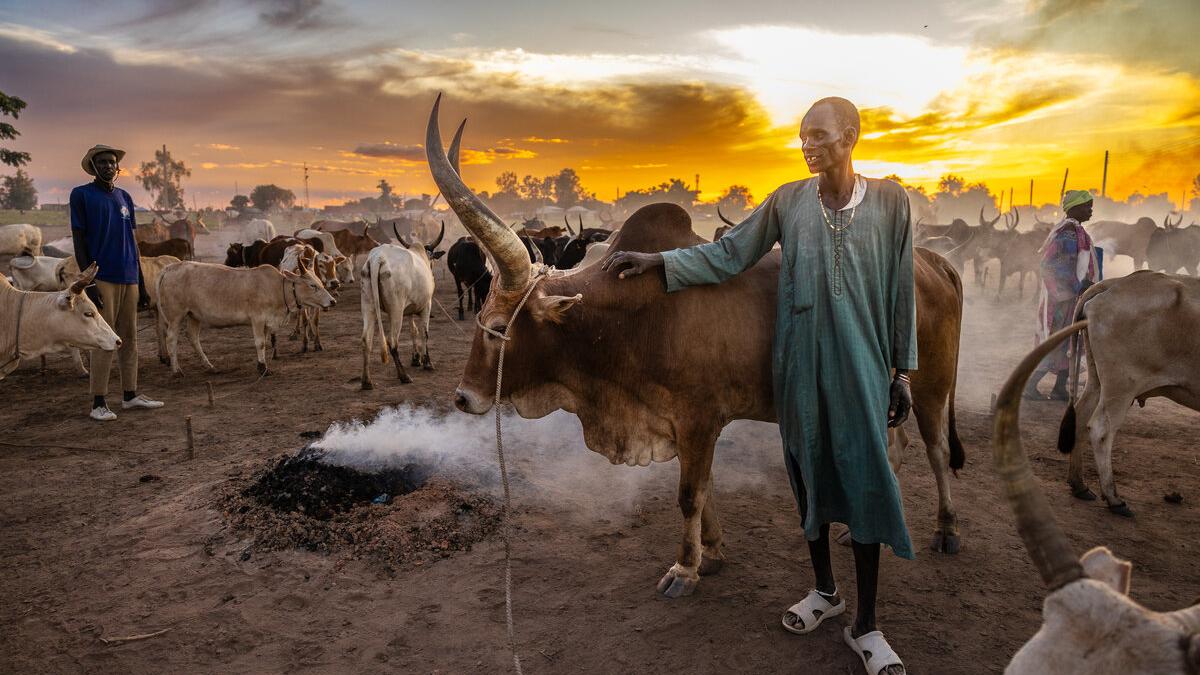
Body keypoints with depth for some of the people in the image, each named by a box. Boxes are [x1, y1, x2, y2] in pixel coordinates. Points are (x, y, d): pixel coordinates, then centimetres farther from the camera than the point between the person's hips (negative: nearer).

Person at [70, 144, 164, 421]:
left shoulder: (124, 198, 15)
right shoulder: (81, 195, -1)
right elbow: (78, 240, -4)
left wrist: (142, 284, 15)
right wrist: (88, 282, -12)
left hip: (129, 278, 6)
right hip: (102, 278, -5)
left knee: (129, 338, 8)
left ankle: (131, 395, 16)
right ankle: (99, 403, -1)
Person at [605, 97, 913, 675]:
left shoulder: (889, 200, -1)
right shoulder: (788, 200, 2)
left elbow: (900, 291, 1)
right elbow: (728, 253, 4)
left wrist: (903, 371, 1)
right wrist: (660, 261, -7)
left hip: (860, 365, -2)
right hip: (799, 361, 2)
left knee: (863, 481, 0)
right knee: (809, 473, 12)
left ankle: (865, 626, 15)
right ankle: (825, 589, 35)